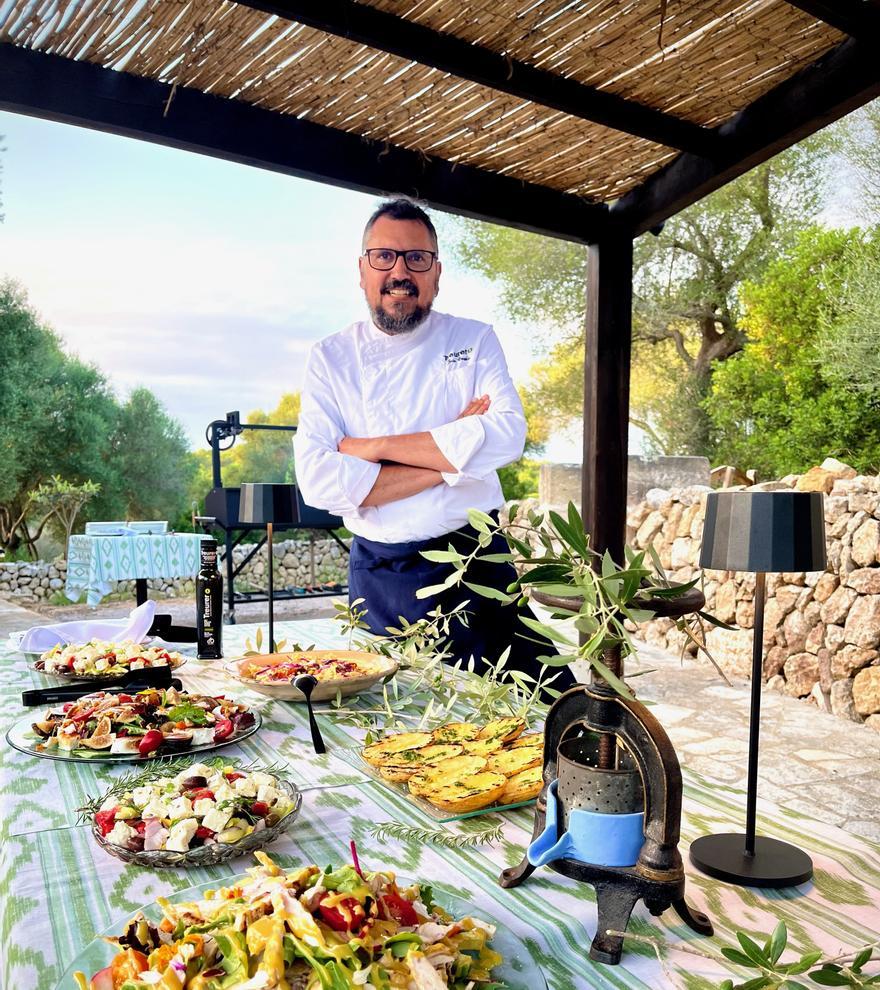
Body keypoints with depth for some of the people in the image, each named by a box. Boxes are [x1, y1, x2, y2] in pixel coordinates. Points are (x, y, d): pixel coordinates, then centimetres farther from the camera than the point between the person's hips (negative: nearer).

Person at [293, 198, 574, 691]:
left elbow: (508, 436, -17)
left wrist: (376, 447, -16)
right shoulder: (331, 358, 0)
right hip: (381, 580, 1)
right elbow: (317, 479, -13)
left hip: (478, 563, 0)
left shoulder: (475, 340, 1)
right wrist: (451, 455, -16)